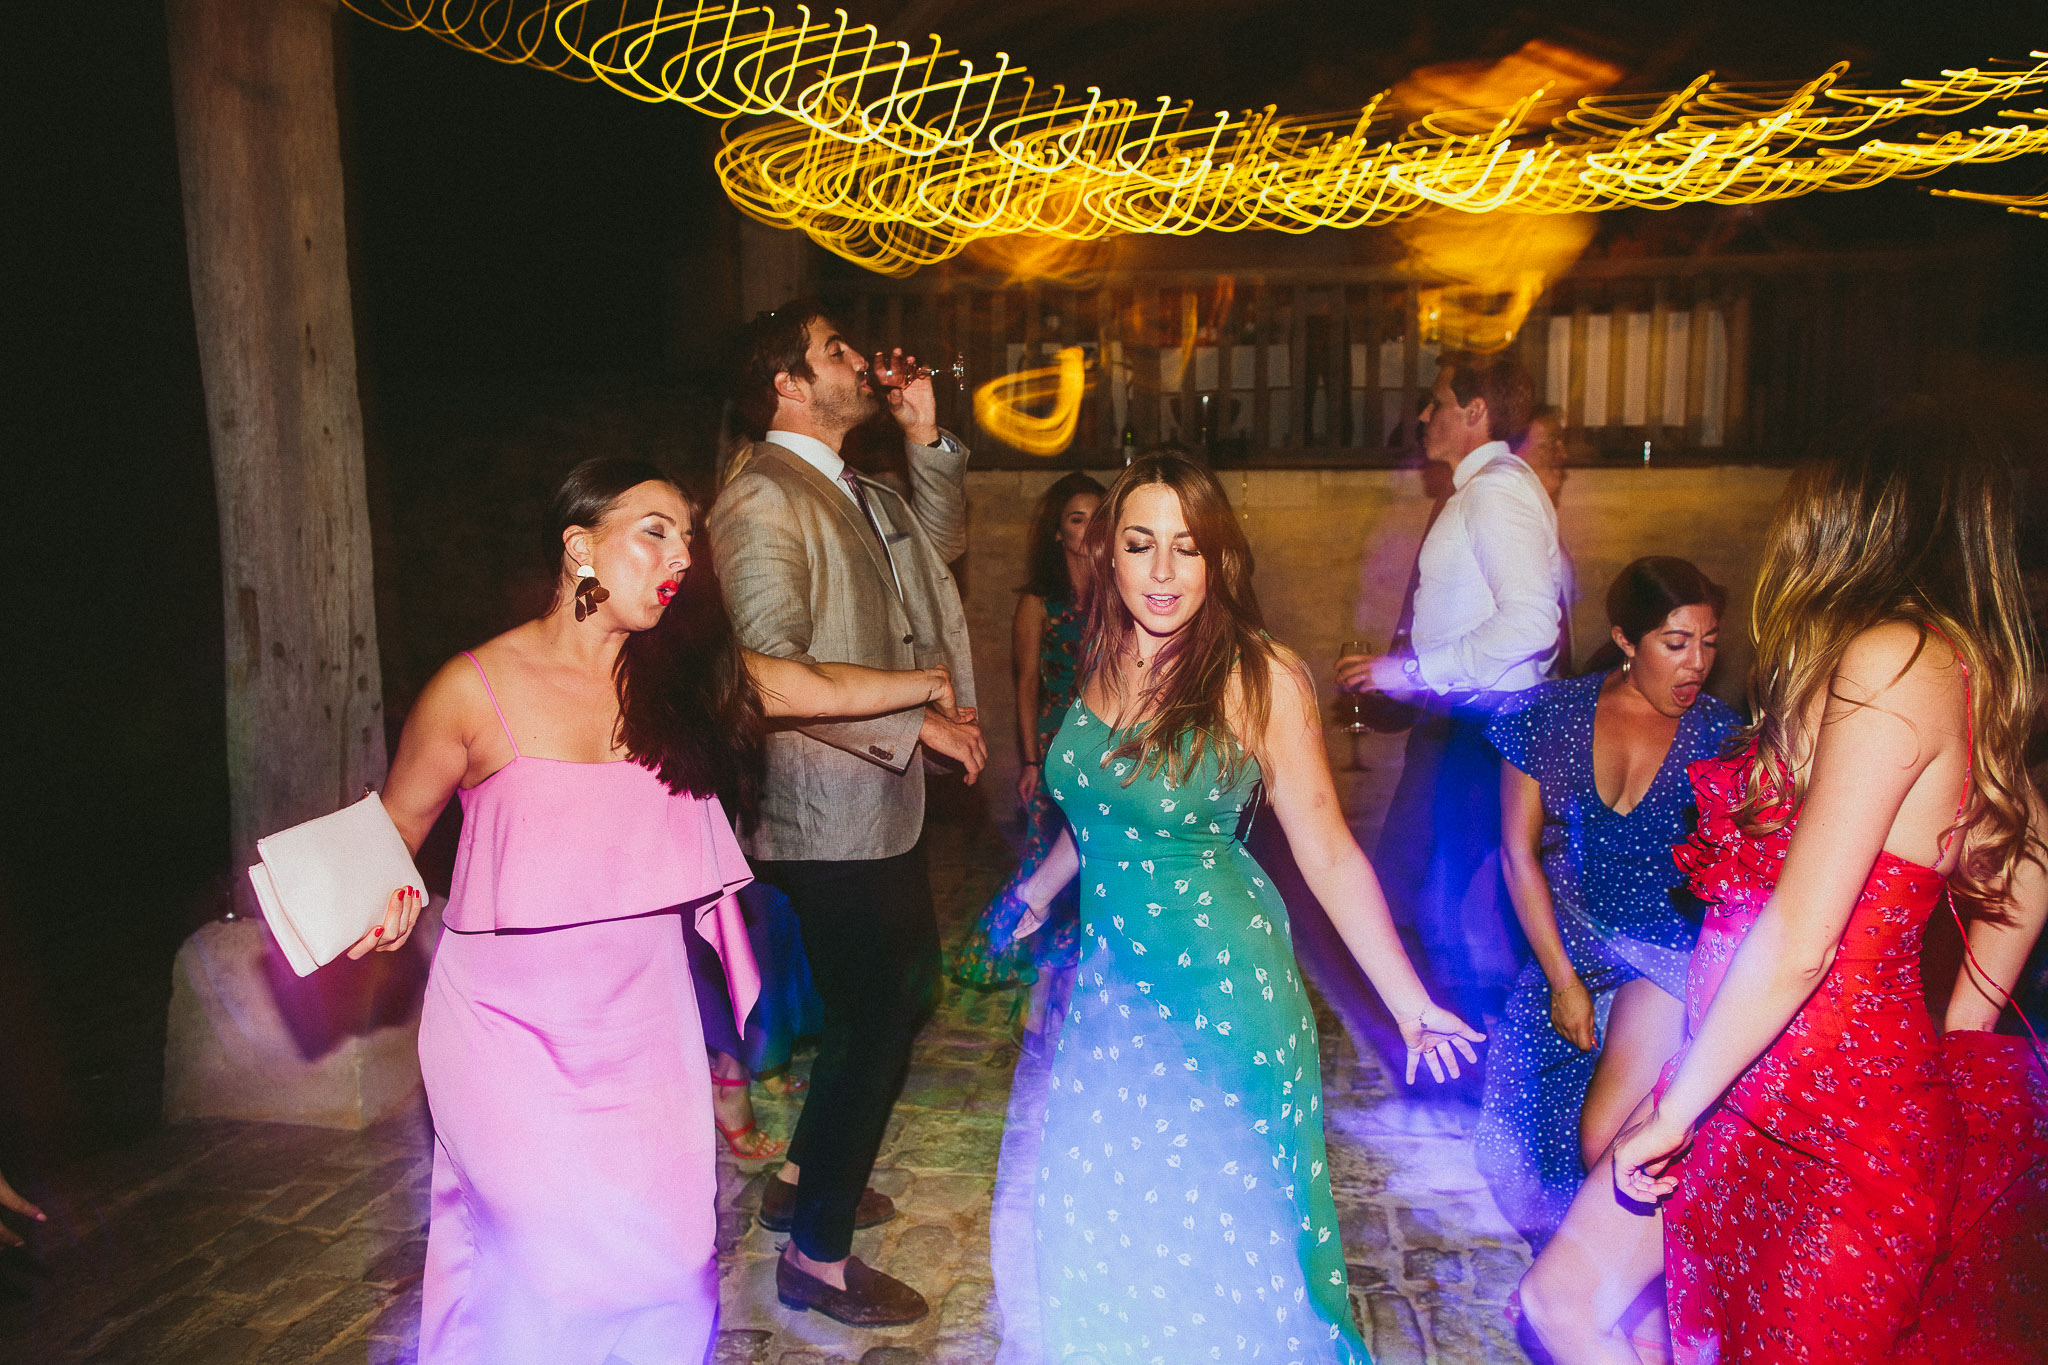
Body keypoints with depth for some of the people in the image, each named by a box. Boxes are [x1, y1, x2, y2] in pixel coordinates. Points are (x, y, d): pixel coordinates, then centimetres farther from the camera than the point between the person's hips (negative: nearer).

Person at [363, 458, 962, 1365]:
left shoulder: (684, 673, 2)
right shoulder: (475, 688, -9)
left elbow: (830, 688, 11)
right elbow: (394, 830, 1)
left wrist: (932, 684, 13)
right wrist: (382, 906, -17)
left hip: (645, 1013, 4)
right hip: (509, 1019, -3)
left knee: (666, 1252, 6)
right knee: (558, 1260, -3)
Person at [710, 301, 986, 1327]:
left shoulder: (852, 491, 11)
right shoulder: (763, 498, -18)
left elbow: (938, 539, 26)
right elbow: (773, 667, -27)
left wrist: (926, 442, 10)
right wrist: (912, 722, -23)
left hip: (884, 800, 10)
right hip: (831, 812, -10)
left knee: (907, 990, 23)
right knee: (870, 1020, 0)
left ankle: (807, 1179, 41)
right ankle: (815, 1259, 19)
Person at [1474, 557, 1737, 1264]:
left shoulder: (1720, 734, -6)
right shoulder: (1554, 714, -4)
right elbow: (1520, 852, -1)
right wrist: (1562, 978, -2)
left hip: (1671, 953, -2)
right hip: (1566, 943, 3)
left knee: (1603, 1142, -12)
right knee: (1543, 1120, 7)